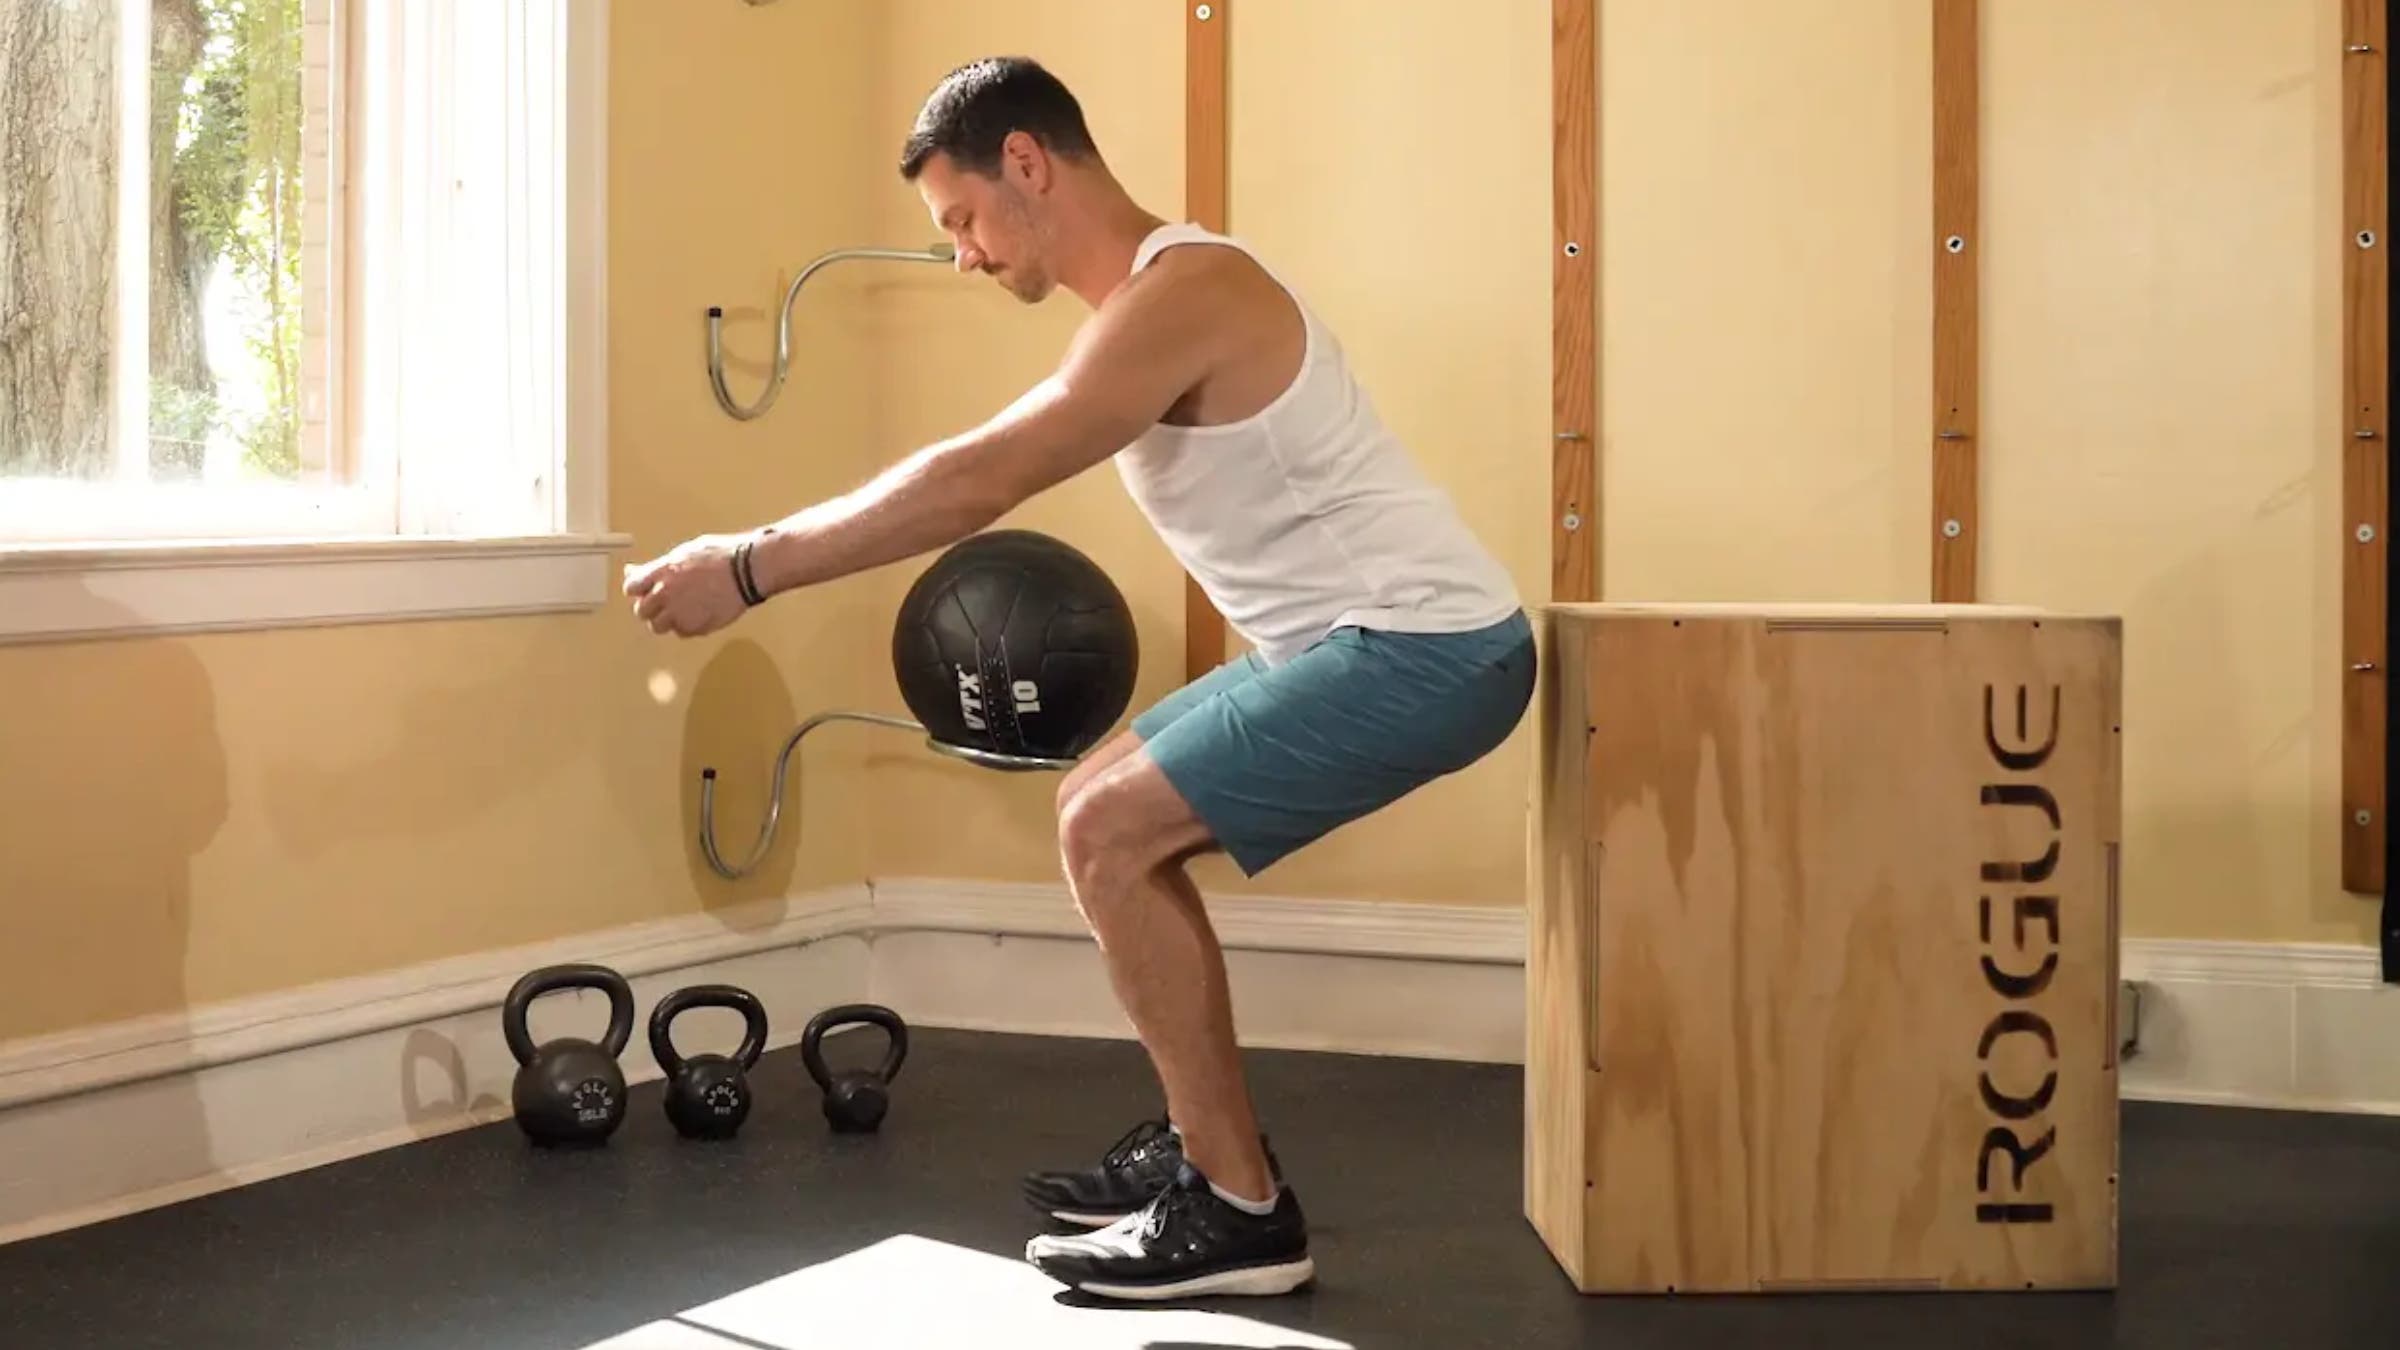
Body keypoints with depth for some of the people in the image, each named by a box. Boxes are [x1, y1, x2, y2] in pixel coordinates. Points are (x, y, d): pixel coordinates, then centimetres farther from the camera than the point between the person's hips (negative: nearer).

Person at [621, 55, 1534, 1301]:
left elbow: (978, 481, -25)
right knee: (1103, 815, 14)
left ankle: (1239, 1210, -8)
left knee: (1108, 836, -14)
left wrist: (748, 570, -22)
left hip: (1424, 644, -11)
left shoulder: (1182, 291, -19)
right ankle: (1209, 1147, 20)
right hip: (1368, 638, 11)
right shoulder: (1150, 296, 15)